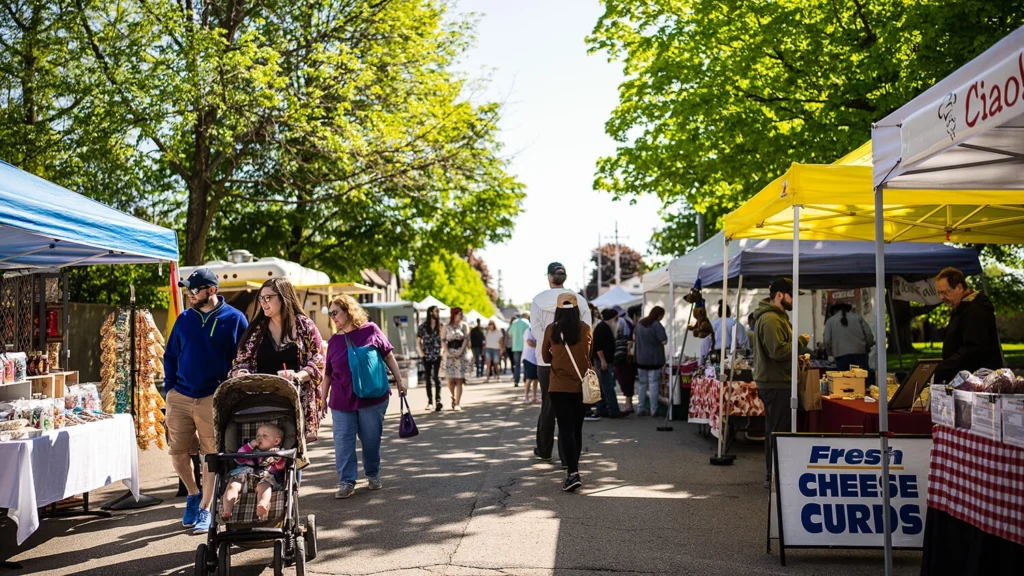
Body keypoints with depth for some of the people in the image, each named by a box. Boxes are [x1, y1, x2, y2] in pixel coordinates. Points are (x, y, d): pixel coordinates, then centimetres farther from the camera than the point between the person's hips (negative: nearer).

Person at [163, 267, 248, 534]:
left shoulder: (234, 319, -2)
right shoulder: (184, 319, 8)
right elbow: (170, 355, 15)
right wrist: (169, 388, 5)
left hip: (213, 399, -3)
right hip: (180, 397, 4)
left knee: (212, 454, 2)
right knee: (178, 453, 6)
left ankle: (204, 509, 14)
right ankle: (193, 495, 31)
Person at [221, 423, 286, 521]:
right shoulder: (252, 450, 36)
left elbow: (280, 468, 9)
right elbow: (239, 459, 22)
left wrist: (278, 459, -12)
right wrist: (250, 445, 16)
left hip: (266, 476, -4)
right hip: (246, 474, 4)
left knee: (263, 486, -40)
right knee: (232, 485, -27)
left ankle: (262, 507, -69)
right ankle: (227, 511, -44)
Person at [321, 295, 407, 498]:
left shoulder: (370, 330, -3)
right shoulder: (334, 341, 6)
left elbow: (388, 356, 2)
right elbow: (327, 374, 11)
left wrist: (399, 380, 0)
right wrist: (322, 398, 10)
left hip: (373, 397, -2)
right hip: (342, 401, 3)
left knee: (371, 439, 7)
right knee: (343, 441, -2)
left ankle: (373, 475, 25)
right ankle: (346, 481, 4)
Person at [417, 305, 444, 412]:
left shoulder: (441, 326, 3)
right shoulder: (423, 326, 2)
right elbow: (418, 341, 7)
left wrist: (442, 351, -9)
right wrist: (421, 353, -2)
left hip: (437, 356, -1)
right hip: (427, 356, 1)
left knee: (436, 377, -13)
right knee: (428, 378, 7)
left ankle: (438, 400, -18)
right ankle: (430, 401, 14)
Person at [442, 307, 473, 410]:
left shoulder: (464, 326, 7)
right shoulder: (446, 327, 7)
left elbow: (466, 339, -1)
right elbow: (443, 341, 2)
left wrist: (460, 351, -12)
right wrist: (447, 352, -11)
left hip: (462, 354, 0)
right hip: (450, 354, 0)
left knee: (459, 380, -5)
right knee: (450, 379, -5)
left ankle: (457, 403, -2)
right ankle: (453, 397, 21)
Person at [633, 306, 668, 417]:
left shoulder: (640, 323, 9)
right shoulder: (657, 325, -14)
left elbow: (634, 337, 20)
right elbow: (664, 341, -17)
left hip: (640, 359, 6)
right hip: (654, 359, -6)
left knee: (642, 384, 13)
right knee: (653, 384, -1)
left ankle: (640, 409, 14)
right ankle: (653, 410, -1)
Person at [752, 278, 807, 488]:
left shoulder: (777, 317, 19)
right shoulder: (770, 319, -17)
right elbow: (778, 351, -25)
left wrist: (795, 358, 13)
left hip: (775, 382, 11)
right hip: (776, 383, -11)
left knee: (774, 430, 16)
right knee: (779, 431, -7)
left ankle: (772, 474, 25)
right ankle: (774, 477, -2)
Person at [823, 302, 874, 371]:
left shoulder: (830, 321, 11)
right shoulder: (858, 317, 14)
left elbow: (827, 341, 0)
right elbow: (869, 335, 7)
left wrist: (832, 353, 15)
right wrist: (866, 348, 23)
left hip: (841, 355, -1)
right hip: (860, 354, 1)